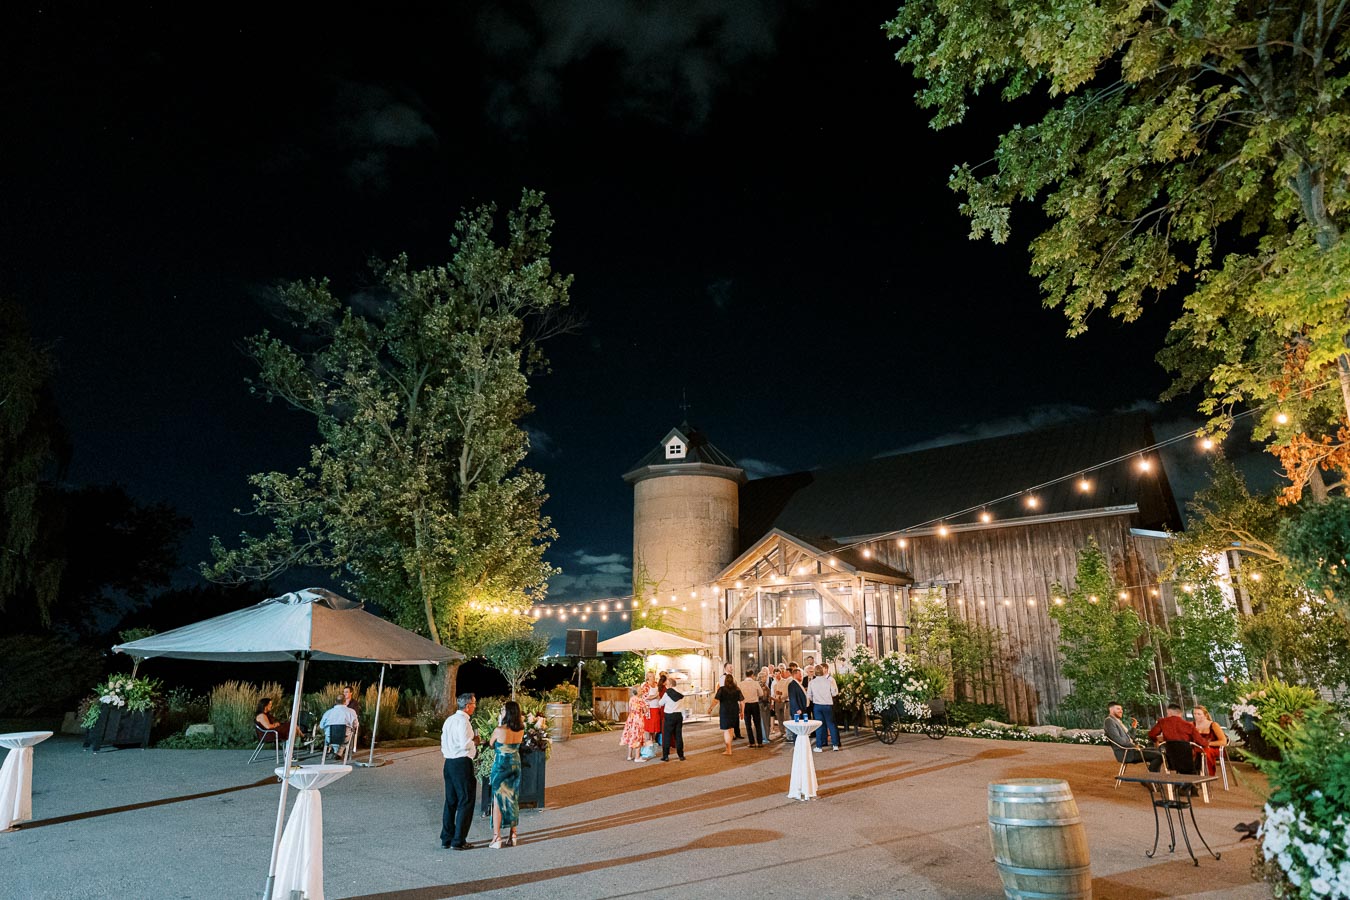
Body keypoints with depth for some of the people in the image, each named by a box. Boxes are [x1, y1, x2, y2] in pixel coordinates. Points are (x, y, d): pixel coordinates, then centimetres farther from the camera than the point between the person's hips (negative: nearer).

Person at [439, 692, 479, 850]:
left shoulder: (449, 720, 12)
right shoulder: (463, 721, -16)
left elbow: (444, 742, 17)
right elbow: (466, 744, -24)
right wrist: (475, 741, -5)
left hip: (449, 763, 9)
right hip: (462, 763, -9)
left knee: (450, 801, 16)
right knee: (466, 802, 0)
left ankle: (446, 838, 23)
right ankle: (458, 841, 3)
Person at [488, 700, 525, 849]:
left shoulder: (499, 730, -20)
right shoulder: (521, 730, -6)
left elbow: (491, 745, -1)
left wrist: (498, 725, 3)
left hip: (500, 766, -5)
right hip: (515, 765, 5)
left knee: (497, 801, 6)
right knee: (512, 800, 16)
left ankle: (496, 838, 8)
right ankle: (512, 836, 22)